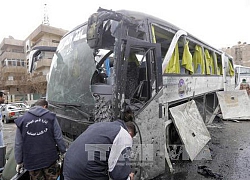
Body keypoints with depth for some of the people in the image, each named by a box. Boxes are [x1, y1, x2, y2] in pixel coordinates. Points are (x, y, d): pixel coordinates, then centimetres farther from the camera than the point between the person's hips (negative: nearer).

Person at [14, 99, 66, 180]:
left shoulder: (22, 120, 1)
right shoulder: (51, 117, -5)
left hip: (31, 161, 2)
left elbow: (18, 144, 3)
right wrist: (63, 151, 8)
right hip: (50, 159, -2)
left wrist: (19, 161, 13)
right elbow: (58, 138, -6)